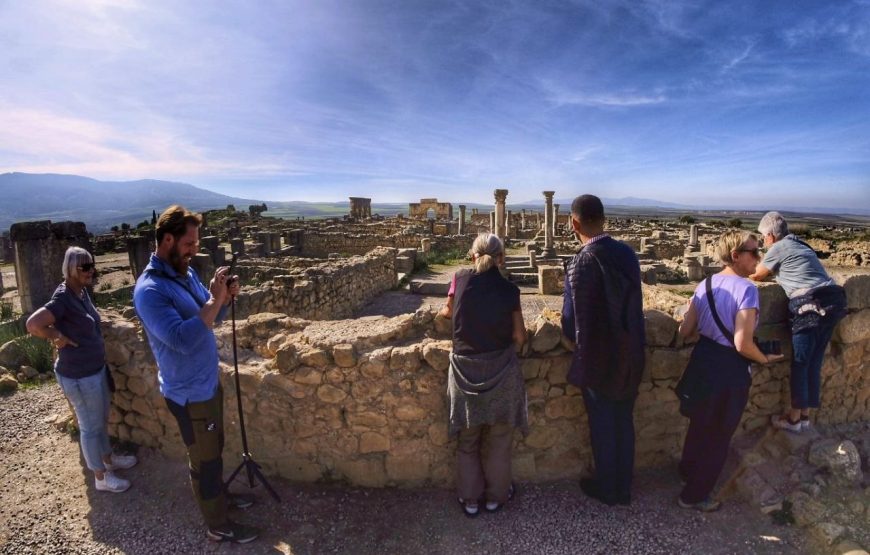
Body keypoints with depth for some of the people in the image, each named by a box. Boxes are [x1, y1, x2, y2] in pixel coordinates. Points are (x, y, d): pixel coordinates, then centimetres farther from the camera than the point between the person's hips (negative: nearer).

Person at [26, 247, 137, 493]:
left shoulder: (82, 291, 2)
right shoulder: (64, 298, -24)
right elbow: (33, 324, -34)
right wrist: (58, 338, -20)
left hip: (96, 368, 8)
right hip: (79, 376, -8)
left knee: (101, 420, 24)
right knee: (90, 427, 9)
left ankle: (109, 458, 44)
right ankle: (101, 477, 26)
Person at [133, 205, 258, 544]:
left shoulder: (186, 272, 2)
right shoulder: (149, 289, -24)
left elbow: (210, 319, 10)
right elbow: (183, 340, -33)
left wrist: (225, 297, -9)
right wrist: (214, 300, -31)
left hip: (209, 382, 8)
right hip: (189, 393, -8)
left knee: (214, 450, 26)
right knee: (205, 460, 10)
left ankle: (219, 496, 48)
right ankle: (218, 526, 30)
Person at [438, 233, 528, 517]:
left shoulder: (460, 279, -6)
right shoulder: (508, 289, -9)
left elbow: (449, 312, 11)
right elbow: (519, 337, -5)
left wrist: (443, 311, 32)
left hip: (465, 371, 1)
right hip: (501, 373, -1)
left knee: (468, 440, 19)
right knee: (499, 440, 19)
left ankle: (470, 499, 32)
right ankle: (496, 495, 34)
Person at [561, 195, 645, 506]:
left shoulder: (582, 263, -24)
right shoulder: (627, 253, -5)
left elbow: (573, 320, -20)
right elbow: (629, 303, 5)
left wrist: (570, 333, 2)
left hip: (598, 360, -6)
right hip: (631, 355, 6)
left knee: (602, 426, 14)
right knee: (624, 423, 20)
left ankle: (607, 489, 35)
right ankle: (624, 489, 39)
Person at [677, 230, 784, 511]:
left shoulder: (705, 285, 0)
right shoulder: (746, 289, -20)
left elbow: (685, 331, 1)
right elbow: (743, 345, -24)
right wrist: (765, 359, -5)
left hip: (701, 359, 6)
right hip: (729, 370, -6)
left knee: (699, 424, 27)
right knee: (718, 435, 14)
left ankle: (688, 470, 50)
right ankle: (695, 495, 29)